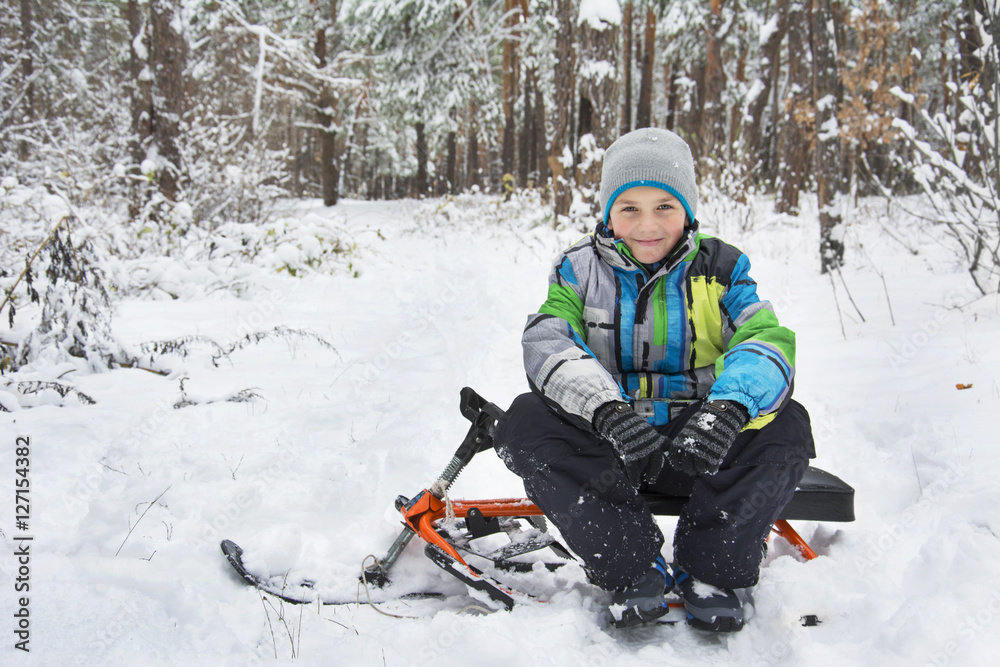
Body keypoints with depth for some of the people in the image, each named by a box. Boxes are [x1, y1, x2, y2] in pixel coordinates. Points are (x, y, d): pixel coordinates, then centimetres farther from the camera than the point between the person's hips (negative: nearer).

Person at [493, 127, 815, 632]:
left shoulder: (721, 269, 2)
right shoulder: (579, 270, 3)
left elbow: (766, 340, -14)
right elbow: (547, 343, -14)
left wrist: (730, 405, -38)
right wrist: (605, 406, -36)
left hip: (699, 444, 0)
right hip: (604, 446, 1)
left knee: (785, 426, -26)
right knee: (526, 421, -26)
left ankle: (713, 568, -14)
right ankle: (632, 570, -24)